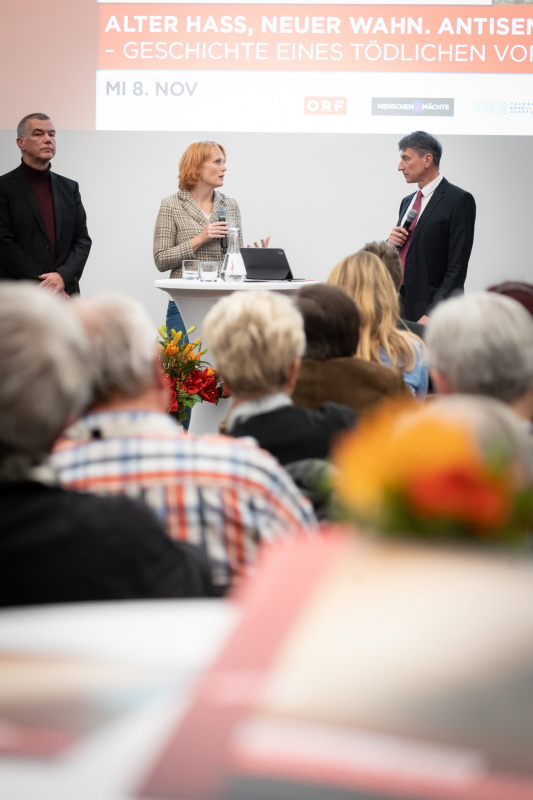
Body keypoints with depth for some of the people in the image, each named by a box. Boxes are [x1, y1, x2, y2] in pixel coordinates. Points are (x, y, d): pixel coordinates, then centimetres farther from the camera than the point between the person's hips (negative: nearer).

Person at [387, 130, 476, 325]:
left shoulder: (460, 200, -6)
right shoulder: (407, 202, 19)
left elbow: (457, 267, -12)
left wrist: (431, 314, -18)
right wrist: (390, 243, 2)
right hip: (399, 307, 6)